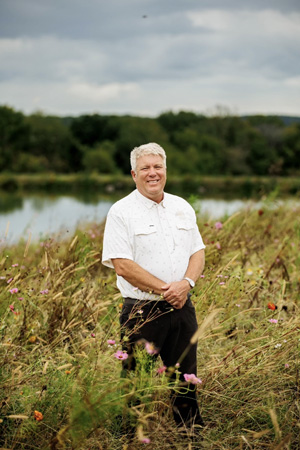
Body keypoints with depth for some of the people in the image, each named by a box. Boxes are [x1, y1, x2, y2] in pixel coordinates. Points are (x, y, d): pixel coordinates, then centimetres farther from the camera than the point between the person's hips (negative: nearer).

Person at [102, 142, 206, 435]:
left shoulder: (182, 208, 12)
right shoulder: (121, 212, -5)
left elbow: (198, 252, 11)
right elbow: (122, 265, -13)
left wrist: (186, 283, -9)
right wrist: (164, 288, -15)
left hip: (182, 308, 5)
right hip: (141, 311, -5)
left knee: (186, 379, 11)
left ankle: (193, 431, 25)